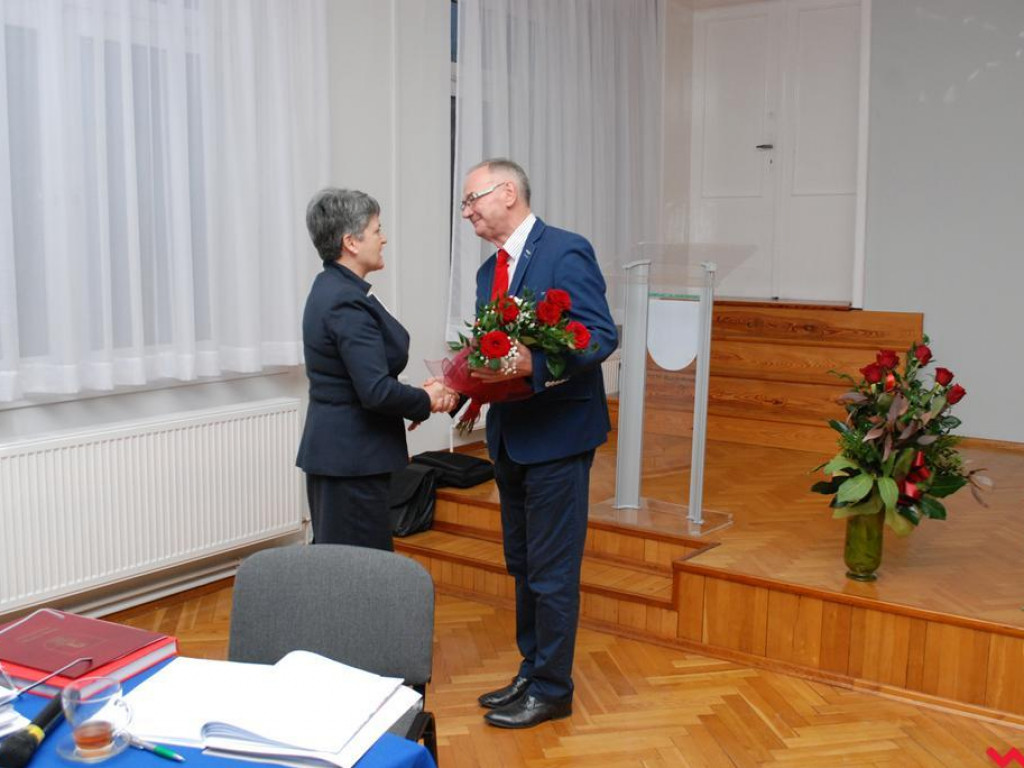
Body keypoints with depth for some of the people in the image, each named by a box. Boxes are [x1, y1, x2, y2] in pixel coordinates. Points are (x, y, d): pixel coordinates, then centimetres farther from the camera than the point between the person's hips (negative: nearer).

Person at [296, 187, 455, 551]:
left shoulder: (331, 289, 10)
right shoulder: (347, 302, -20)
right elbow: (376, 392, -25)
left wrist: (418, 394, 3)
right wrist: (426, 400, -8)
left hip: (333, 450, 10)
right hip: (352, 457, -10)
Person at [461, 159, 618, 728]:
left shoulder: (567, 252, -12)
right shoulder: (491, 270, 14)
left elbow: (603, 337, -19)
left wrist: (535, 365, -32)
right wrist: (472, 378, -1)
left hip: (557, 435, -9)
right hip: (510, 438, 9)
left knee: (552, 570, 0)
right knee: (522, 565, 17)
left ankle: (552, 691, 14)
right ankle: (531, 673, 32)